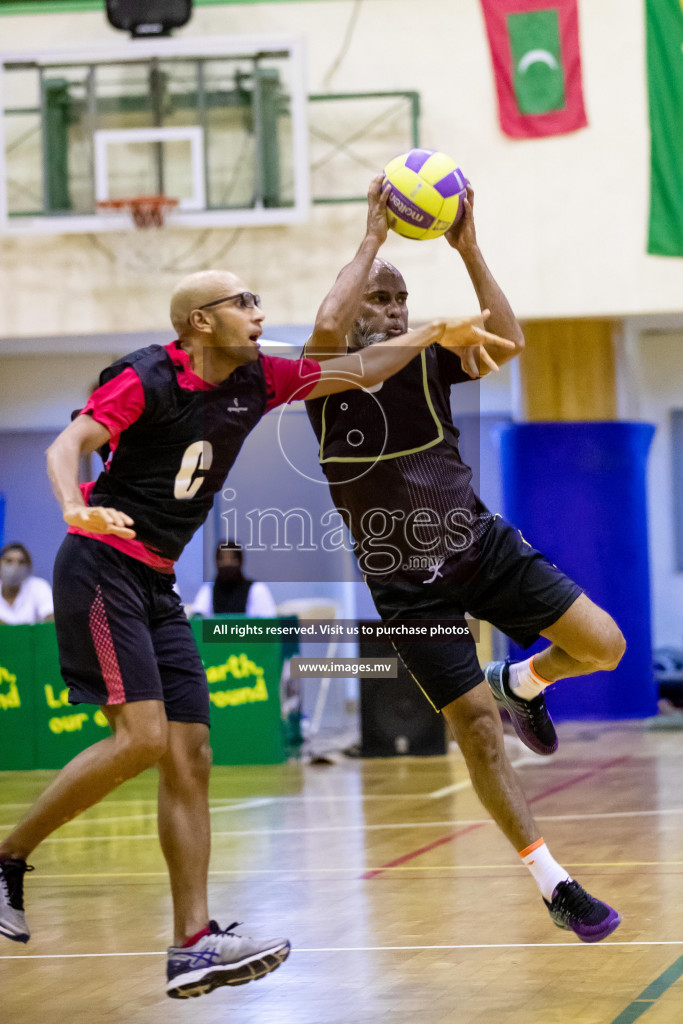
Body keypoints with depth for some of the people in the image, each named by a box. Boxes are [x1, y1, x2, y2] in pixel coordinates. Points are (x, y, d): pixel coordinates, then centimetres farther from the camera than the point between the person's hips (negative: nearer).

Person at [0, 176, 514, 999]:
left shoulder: (255, 382, 9)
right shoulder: (147, 379, -11)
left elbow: (352, 370, 17)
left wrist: (434, 335, 8)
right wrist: (76, 507, -41)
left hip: (157, 586, 8)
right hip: (100, 568, -8)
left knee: (190, 756, -2)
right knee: (143, 737, -20)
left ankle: (193, 945, -5)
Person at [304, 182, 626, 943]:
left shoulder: (427, 362, -1)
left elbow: (507, 342, -20)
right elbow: (327, 326, -32)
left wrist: (468, 249, -26)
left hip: (482, 544, 3)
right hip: (406, 582, -3)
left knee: (604, 645, -10)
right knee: (476, 730, -6)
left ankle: (522, 684, 24)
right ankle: (552, 885, 5)